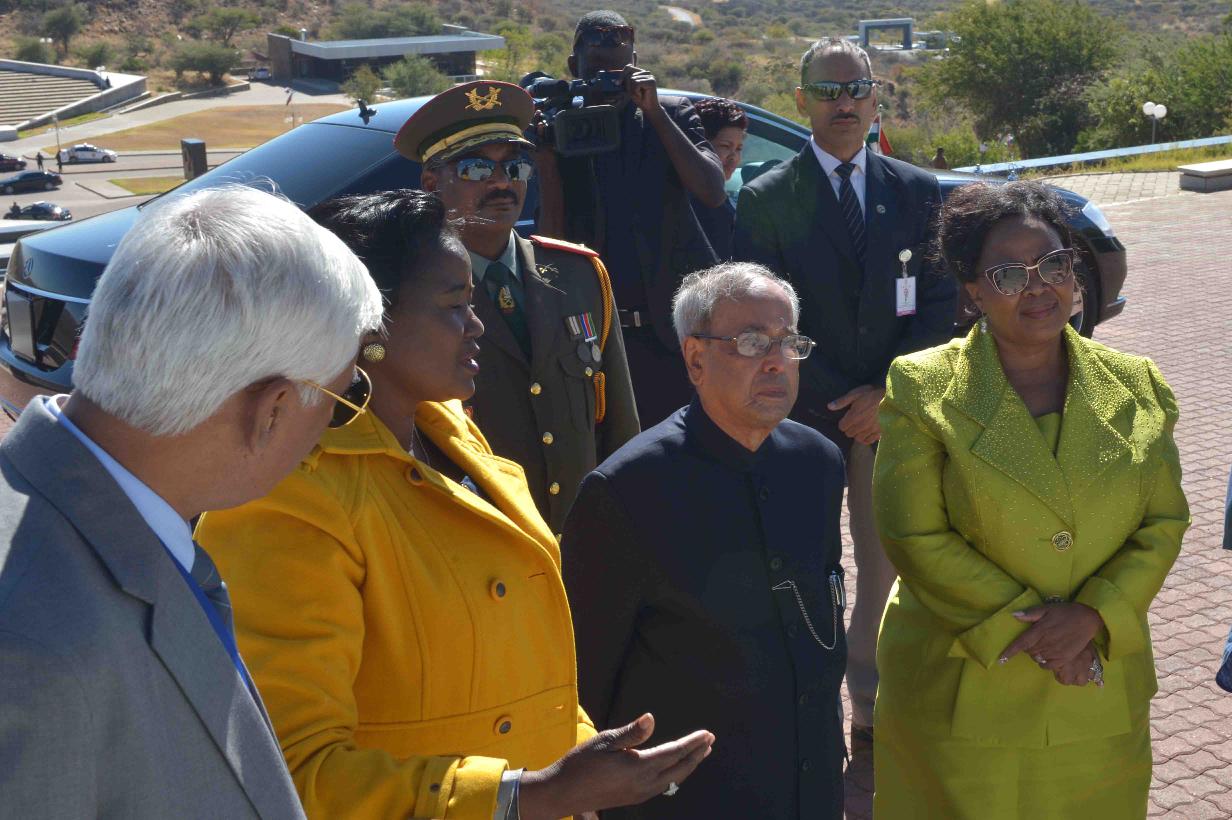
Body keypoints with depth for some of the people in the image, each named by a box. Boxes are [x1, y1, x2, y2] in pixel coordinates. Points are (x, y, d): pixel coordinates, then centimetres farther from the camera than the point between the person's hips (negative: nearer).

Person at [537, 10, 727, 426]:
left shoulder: (671, 115, 5)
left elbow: (713, 193, -10)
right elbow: (552, 238, 3)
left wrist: (654, 111, -11)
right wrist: (545, 158, -11)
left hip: (674, 325, 0)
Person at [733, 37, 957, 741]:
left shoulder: (919, 193, 6)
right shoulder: (765, 200, -1)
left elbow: (941, 305, 2)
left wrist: (886, 392, -10)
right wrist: (837, 403, -9)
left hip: (892, 411, 2)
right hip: (802, 412, -2)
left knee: (888, 569, 8)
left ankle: (874, 711, 22)